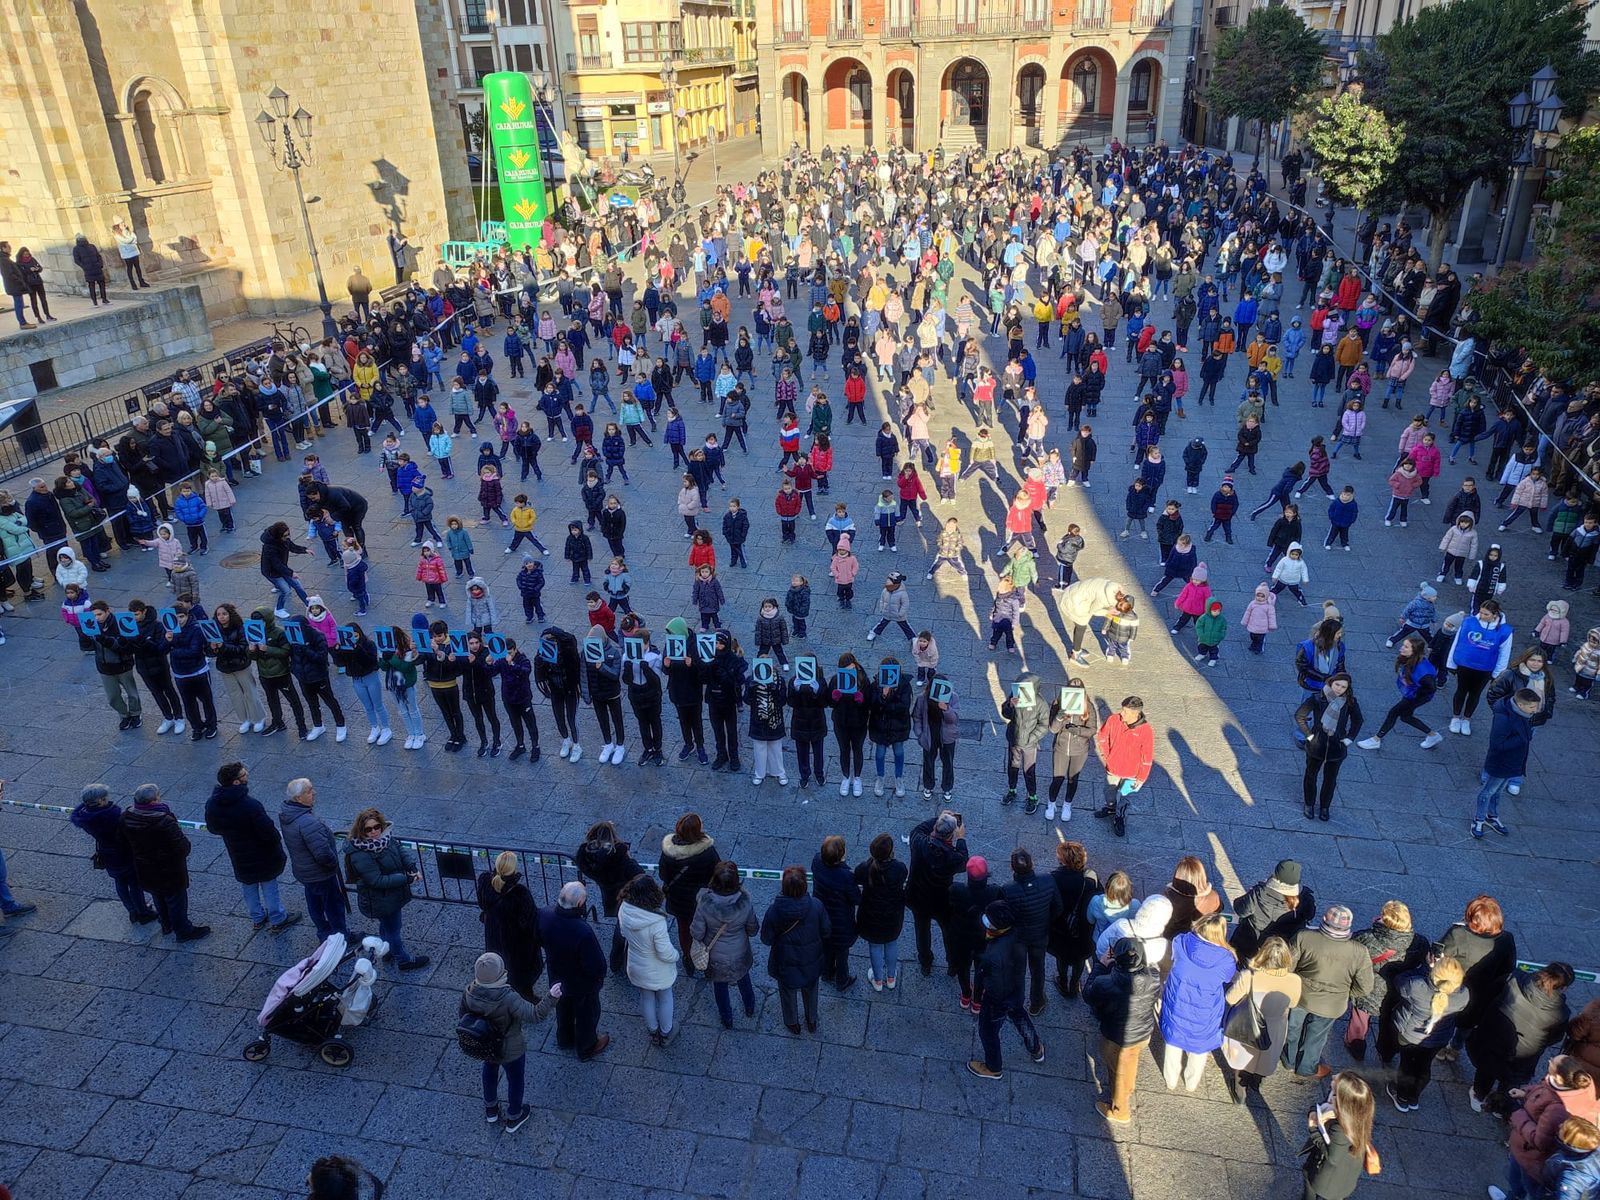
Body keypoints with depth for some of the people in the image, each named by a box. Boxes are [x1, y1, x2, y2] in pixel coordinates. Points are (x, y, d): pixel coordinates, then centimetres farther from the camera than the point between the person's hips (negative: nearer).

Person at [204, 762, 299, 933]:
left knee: (248, 888, 25)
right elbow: (269, 831, -29)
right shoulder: (250, 805, -35)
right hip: (262, 855, -5)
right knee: (269, 887, 14)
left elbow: (212, 828, 3)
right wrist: (277, 839, -8)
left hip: (239, 858, 5)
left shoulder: (212, 805, -15)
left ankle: (257, 918, 42)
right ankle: (278, 920, 29)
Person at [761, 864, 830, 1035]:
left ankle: (792, 1023, 53)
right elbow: (826, 932, -13)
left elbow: (766, 940, -17)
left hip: (785, 963, -1)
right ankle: (812, 1022, 54)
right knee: (810, 991, 31)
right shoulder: (816, 905, -28)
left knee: (788, 993, 29)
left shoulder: (774, 912, -32)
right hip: (811, 963, 1)